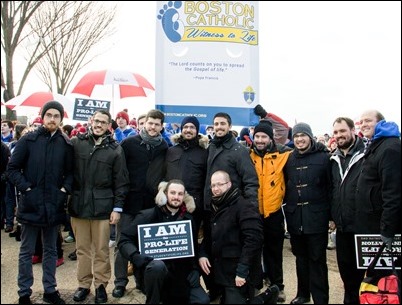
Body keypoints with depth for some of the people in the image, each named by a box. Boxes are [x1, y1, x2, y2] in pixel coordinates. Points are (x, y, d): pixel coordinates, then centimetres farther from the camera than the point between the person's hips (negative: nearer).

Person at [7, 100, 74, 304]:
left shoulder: (66, 144, 1)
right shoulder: (28, 140, -3)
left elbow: (70, 172, 7)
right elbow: (12, 169, -1)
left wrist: (65, 189, -8)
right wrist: (26, 188, -11)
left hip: (54, 205, 2)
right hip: (31, 204, -2)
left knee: (51, 250, 14)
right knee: (26, 251, 10)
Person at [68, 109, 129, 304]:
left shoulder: (115, 149, -1)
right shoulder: (76, 143, 3)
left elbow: (121, 181, 0)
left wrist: (118, 207, -4)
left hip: (103, 206, -1)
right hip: (78, 205, 2)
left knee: (101, 250, 7)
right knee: (82, 249, 10)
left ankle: (101, 284, 21)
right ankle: (83, 284, 24)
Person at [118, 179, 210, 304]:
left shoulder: (188, 219, 7)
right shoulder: (148, 215, -6)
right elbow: (124, 240, -8)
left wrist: (194, 271, -3)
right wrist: (136, 256, -26)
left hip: (179, 272, 4)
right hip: (153, 268, -4)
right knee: (157, 265, -38)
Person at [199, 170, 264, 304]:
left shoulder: (245, 206, -12)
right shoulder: (213, 208, 13)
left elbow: (253, 239, -21)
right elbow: (208, 236, 19)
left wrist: (242, 271, -24)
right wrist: (202, 254, 0)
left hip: (238, 274, -8)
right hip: (221, 271, 8)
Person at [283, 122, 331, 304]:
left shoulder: (323, 157, -4)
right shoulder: (289, 159, 8)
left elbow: (331, 186, -6)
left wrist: (331, 214, -9)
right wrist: (287, 209, 8)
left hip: (316, 216, -4)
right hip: (295, 216, 4)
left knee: (317, 260, 3)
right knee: (300, 257, 16)